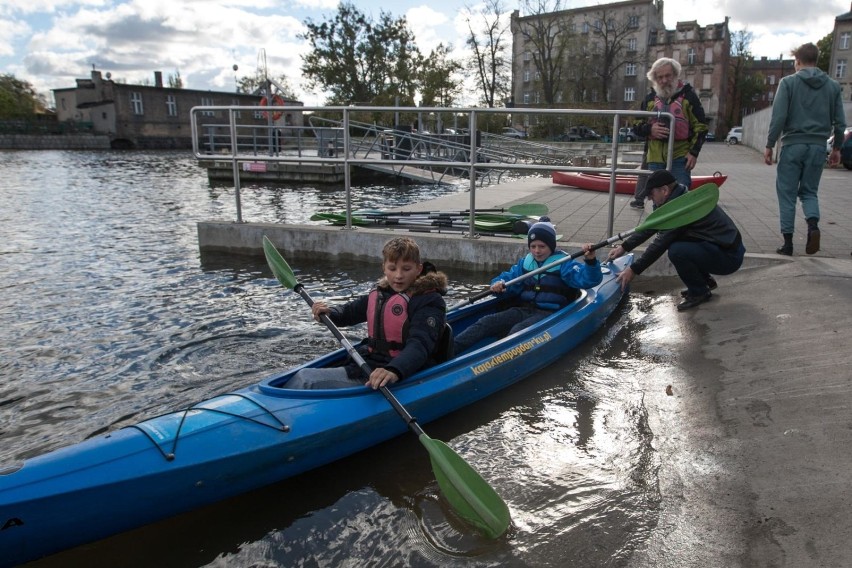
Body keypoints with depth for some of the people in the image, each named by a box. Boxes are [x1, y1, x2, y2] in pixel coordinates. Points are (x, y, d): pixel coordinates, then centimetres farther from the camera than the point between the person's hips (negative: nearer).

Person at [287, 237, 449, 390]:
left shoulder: (430, 301, -10)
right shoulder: (379, 294, 13)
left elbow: (419, 344, -25)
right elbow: (350, 311, 29)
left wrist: (394, 371, -43)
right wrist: (329, 313, 6)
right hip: (367, 367, 7)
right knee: (304, 376, -5)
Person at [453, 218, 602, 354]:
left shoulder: (563, 263, -3)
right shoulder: (525, 262, 14)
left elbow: (589, 280, -14)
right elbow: (509, 277, 14)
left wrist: (590, 260, -35)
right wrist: (499, 284, -11)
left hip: (549, 313, -5)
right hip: (524, 310, 5)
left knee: (518, 331, -34)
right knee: (486, 322, -16)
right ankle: (449, 350, -28)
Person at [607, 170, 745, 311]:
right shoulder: (679, 198, 5)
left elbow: (661, 243, -21)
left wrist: (633, 270, -15)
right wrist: (624, 247, 9)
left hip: (729, 257, -10)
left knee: (676, 251, -26)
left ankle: (700, 292, -4)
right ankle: (705, 279, 19)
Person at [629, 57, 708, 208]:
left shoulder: (688, 95, 1)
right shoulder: (650, 99, 11)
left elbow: (700, 126, 2)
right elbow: (636, 127, 15)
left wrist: (694, 152, -9)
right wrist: (650, 129, -8)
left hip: (680, 157, -4)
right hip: (655, 158, 4)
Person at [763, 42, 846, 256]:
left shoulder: (788, 82, -2)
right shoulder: (833, 86, 10)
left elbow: (778, 117, -9)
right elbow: (840, 121, 10)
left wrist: (769, 145, -3)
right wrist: (837, 148, 19)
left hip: (793, 145, -3)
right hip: (818, 147, 3)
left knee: (787, 193, 4)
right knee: (809, 191, 15)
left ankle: (788, 242, 3)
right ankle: (813, 224, -13)